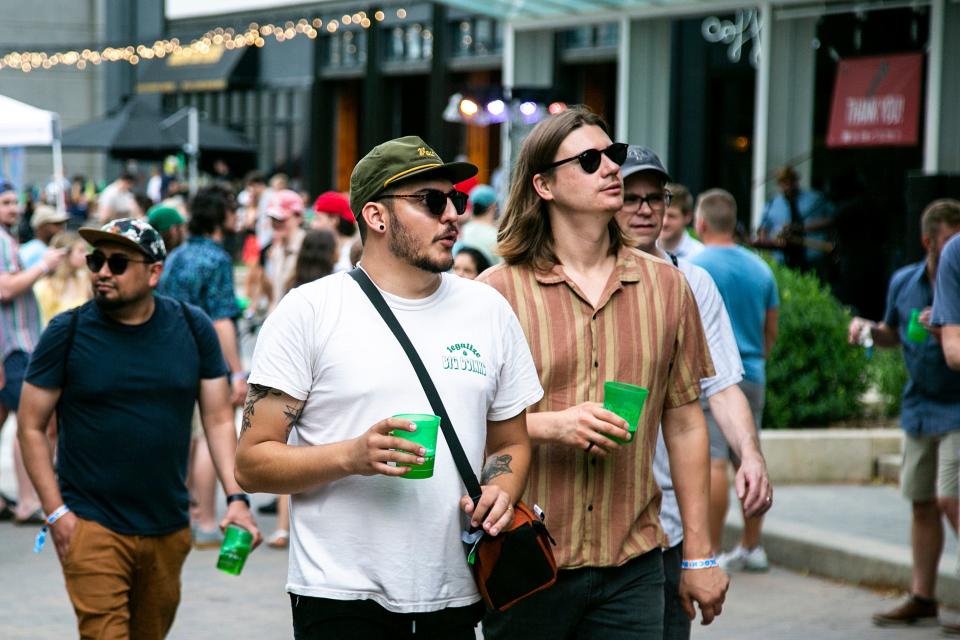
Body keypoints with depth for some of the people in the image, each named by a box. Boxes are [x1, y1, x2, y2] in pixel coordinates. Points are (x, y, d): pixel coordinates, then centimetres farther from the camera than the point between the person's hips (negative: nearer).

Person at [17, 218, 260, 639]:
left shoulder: (192, 328, 3)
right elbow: (31, 428, -1)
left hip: (170, 527, 3)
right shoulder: (67, 332, -4)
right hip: (91, 527, -3)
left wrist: (236, 498, -6)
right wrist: (56, 512, -9)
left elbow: (219, 420, 5)